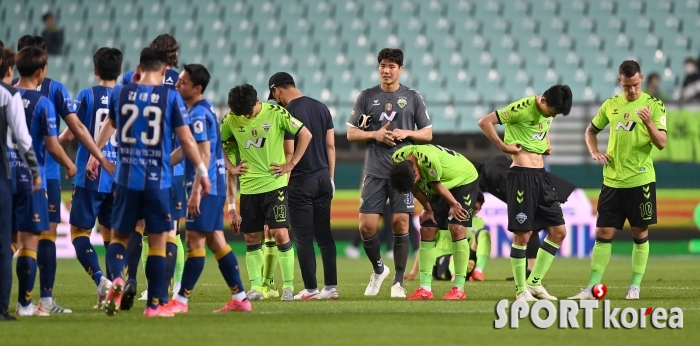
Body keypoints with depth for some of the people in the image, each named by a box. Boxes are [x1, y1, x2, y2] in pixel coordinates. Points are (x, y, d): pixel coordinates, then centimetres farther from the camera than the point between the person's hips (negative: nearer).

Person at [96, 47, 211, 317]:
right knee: (158, 243, 6)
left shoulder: (120, 93, 4)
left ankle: (116, 277, -15)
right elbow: (186, 139, -4)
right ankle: (154, 305, 7)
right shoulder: (171, 97, -5)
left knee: (119, 236, 14)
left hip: (126, 180, 2)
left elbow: (110, 126, 23)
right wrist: (202, 170, 7)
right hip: (158, 181, -2)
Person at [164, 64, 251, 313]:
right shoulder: (205, 108, 14)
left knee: (195, 240, -7)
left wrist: (196, 192, -24)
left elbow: (204, 155, -21)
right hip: (215, 185, 10)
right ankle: (240, 298, 12)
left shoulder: (198, 114, -16)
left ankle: (181, 300, -5)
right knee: (215, 240, 11)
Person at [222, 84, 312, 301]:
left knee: (280, 234, -10)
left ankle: (288, 286, -2)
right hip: (248, 187, 3)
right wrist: (231, 167, 7)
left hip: (275, 184, -3)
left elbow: (305, 135, -2)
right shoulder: (231, 120, 1)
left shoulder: (276, 113, -8)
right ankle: (255, 287, 11)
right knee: (252, 239, 4)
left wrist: (291, 164, -5)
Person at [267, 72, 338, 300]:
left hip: (301, 181, -7)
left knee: (303, 238, -1)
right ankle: (331, 287, 10)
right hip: (323, 178, 7)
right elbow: (331, 146, 11)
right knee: (324, 234, 11)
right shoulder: (321, 108, 9)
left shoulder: (287, 113, -13)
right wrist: (330, 178, 17)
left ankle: (311, 289, -1)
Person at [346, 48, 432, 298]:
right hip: (374, 172, 1)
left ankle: (398, 281, 3)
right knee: (366, 226, -5)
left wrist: (405, 133, -10)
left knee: (400, 223, -6)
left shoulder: (412, 97, 5)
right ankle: (378, 270, 20)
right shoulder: (366, 97, 6)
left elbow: (427, 134, 8)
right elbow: (351, 133, 6)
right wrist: (375, 134, -10)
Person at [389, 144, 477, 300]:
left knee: (457, 228, -18)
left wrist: (454, 205, -12)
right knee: (427, 230, -3)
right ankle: (425, 289, -2)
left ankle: (459, 289, -15)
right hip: (441, 184, 7)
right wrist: (428, 209, -4)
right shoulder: (397, 159, -19)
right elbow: (416, 188, -5)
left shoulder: (429, 159, -40)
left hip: (464, 180, -7)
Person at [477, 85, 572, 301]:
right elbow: (484, 122, -14)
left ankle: (535, 283, 16)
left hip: (541, 174, 8)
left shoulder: (548, 113, 9)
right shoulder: (522, 108, -14)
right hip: (522, 173, -8)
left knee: (558, 231, 7)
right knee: (522, 234, -6)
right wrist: (503, 146, -15)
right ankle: (521, 290, 4)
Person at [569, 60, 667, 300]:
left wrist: (649, 123, -29)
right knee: (603, 233, 2)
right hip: (612, 180, 3)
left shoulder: (653, 105, -4)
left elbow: (661, 143, -11)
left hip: (640, 180, -3)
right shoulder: (611, 105, 7)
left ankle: (635, 286, 11)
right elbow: (590, 131, 21)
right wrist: (594, 152, 2)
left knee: (640, 233, 3)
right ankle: (593, 287, 3)